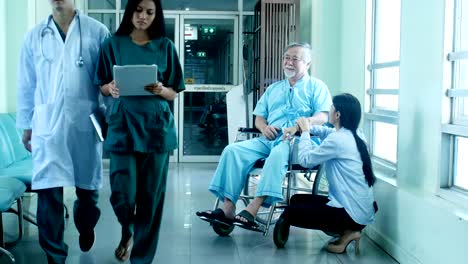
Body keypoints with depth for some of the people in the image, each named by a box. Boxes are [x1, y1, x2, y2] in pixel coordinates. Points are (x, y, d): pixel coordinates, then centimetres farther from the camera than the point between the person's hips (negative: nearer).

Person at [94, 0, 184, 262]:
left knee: (151, 195, 2)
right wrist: (111, 88, -14)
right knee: (122, 194, -5)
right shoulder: (113, 44, 5)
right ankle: (127, 232, 31)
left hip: (156, 126, 1)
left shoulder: (165, 46, 5)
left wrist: (161, 90, -15)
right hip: (123, 125, 0)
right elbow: (102, 87, 8)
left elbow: (174, 93, 6)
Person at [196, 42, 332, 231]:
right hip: (268, 139, 6)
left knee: (278, 153, -39)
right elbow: (258, 117, 24)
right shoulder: (273, 89, 28)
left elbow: (323, 117, -4)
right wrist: (264, 127, 0)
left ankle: (252, 210, -43)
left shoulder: (316, 86, 12)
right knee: (232, 150, -18)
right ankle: (228, 209, -25)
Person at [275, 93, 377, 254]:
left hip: (352, 214, -10)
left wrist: (305, 132, 0)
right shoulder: (351, 135, 8)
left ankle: (346, 232, -1)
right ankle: (347, 231, 9)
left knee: (290, 213, -2)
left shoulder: (337, 139, -20)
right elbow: (327, 132, 28)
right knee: (297, 200, 17)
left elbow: (305, 160, -15)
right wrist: (307, 127, 11)